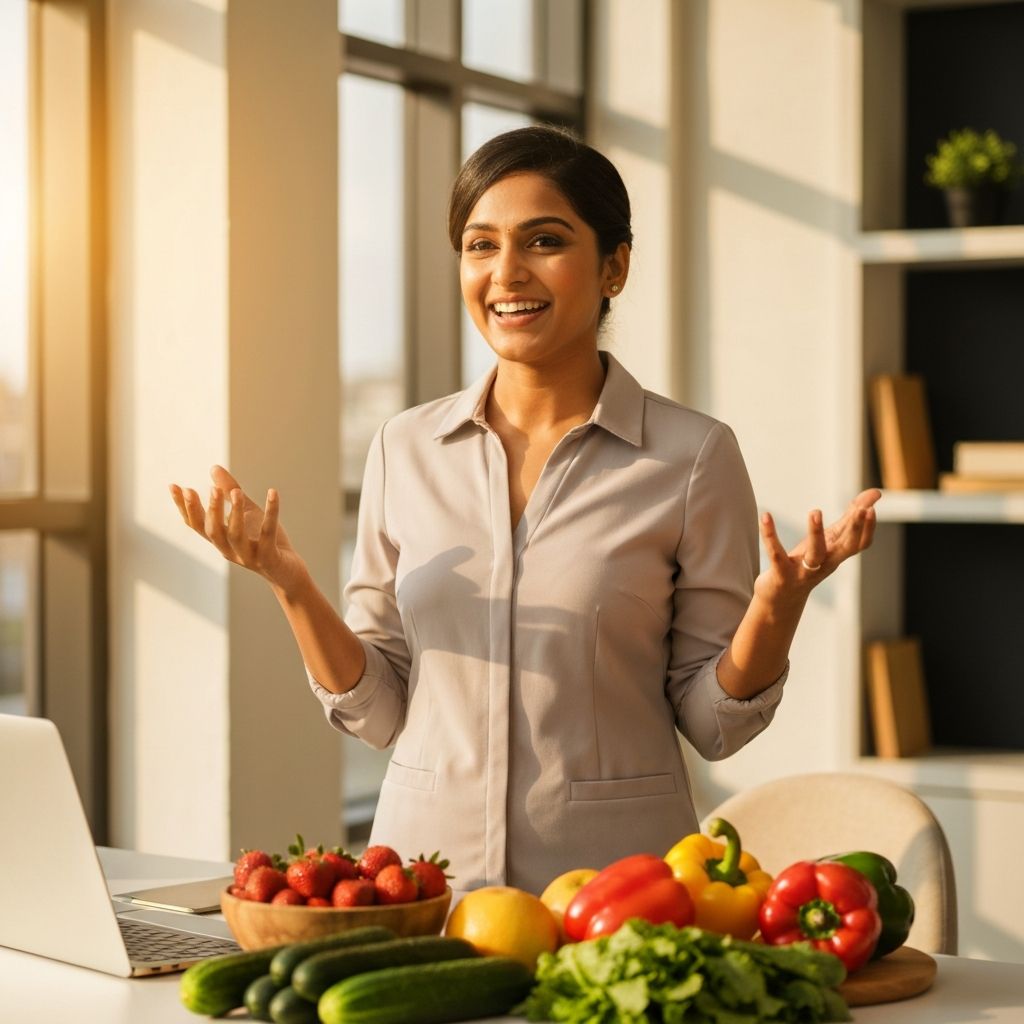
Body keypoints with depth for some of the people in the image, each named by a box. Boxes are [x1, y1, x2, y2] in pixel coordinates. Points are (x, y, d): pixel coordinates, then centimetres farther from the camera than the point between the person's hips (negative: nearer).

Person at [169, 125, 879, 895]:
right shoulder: (405, 449, 4)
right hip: (427, 864, 2)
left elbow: (714, 722, -1)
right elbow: (376, 709, 7)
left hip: (614, 872, -2)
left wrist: (777, 606, -17)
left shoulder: (692, 455, -4)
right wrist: (294, 588, -6)